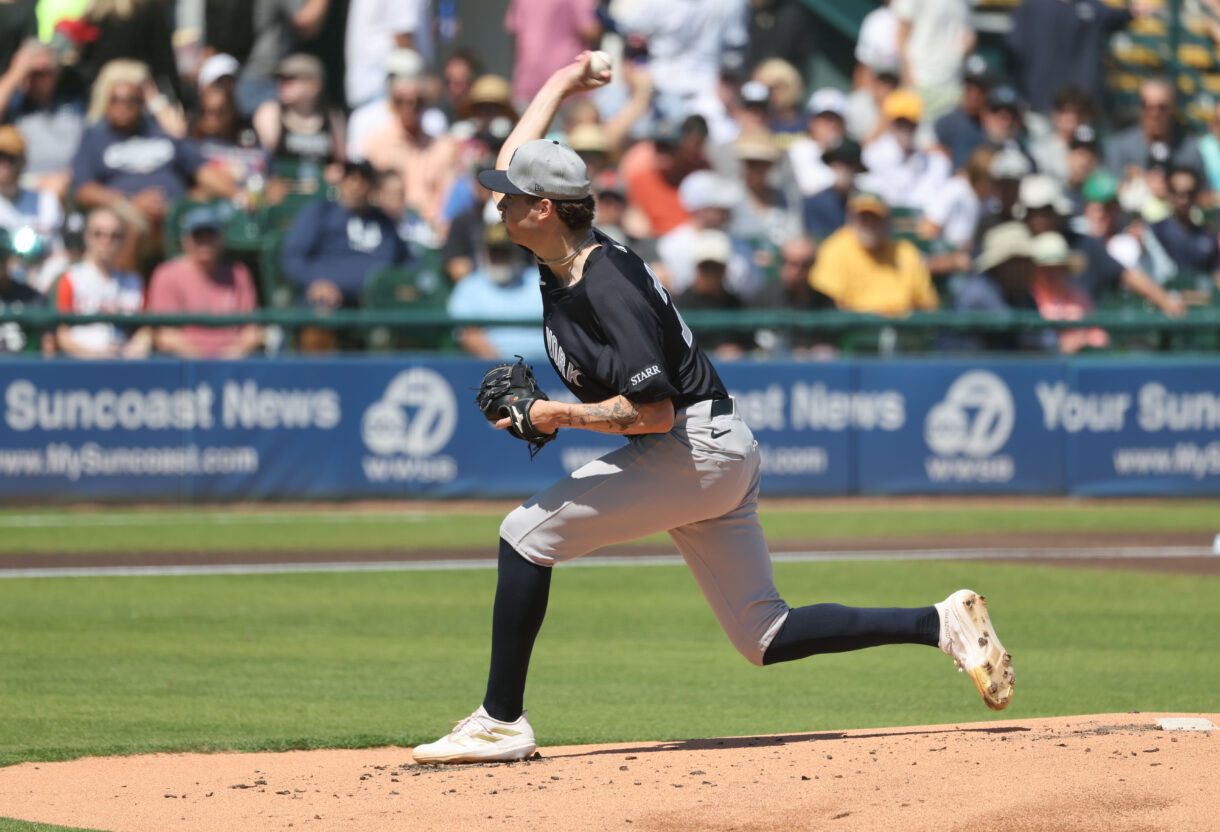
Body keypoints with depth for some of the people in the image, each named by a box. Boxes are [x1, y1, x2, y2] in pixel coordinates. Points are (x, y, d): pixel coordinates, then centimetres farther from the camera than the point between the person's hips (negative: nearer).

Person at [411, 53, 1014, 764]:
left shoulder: (608, 291, -21)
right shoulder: (567, 253, 6)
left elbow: (653, 412, -25)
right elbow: (516, 158, 24)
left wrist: (555, 416, -20)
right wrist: (558, 86, 33)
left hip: (697, 447, -10)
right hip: (720, 458, 10)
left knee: (528, 533, -9)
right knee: (765, 637, 7)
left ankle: (502, 722, -8)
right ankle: (942, 625, 4)